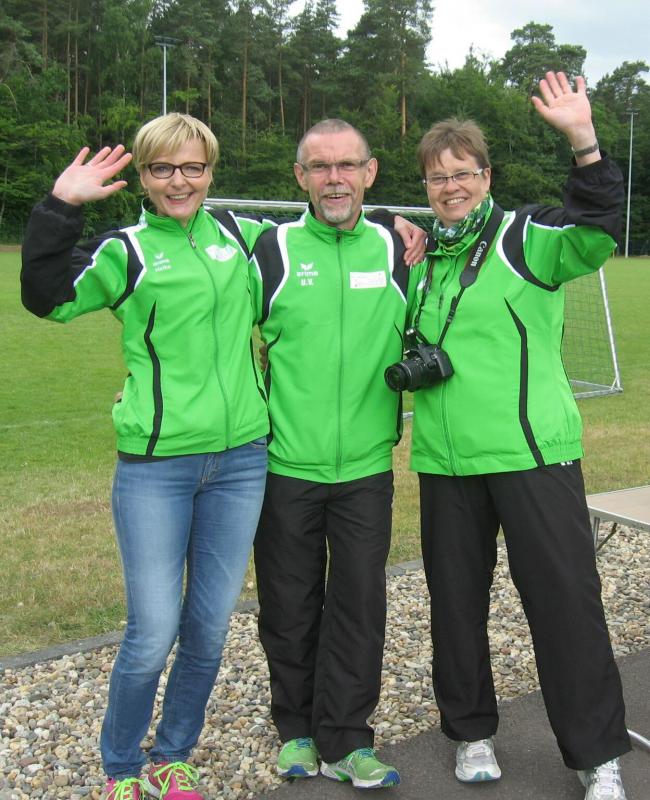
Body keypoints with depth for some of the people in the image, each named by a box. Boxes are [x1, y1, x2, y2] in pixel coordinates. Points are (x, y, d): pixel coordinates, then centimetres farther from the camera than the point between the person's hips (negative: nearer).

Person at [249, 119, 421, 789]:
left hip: (366, 465, 2)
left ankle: (343, 741, 21)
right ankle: (297, 729, 29)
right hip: (286, 464, -1)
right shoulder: (271, 249, -3)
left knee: (359, 605, 6)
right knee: (289, 605, 10)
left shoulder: (395, 249, 3)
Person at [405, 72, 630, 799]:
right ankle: (471, 732, 31)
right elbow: (405, 346, 24)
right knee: (455, 600, 12)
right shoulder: (422, 256, 13)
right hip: (445, 461, 5)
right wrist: (410, 364, 2)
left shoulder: (523, 235, -2)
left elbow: (596, 233, -22)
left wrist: (583, 140, -34)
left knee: (566, 598, -1)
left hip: (534, 453, -5)